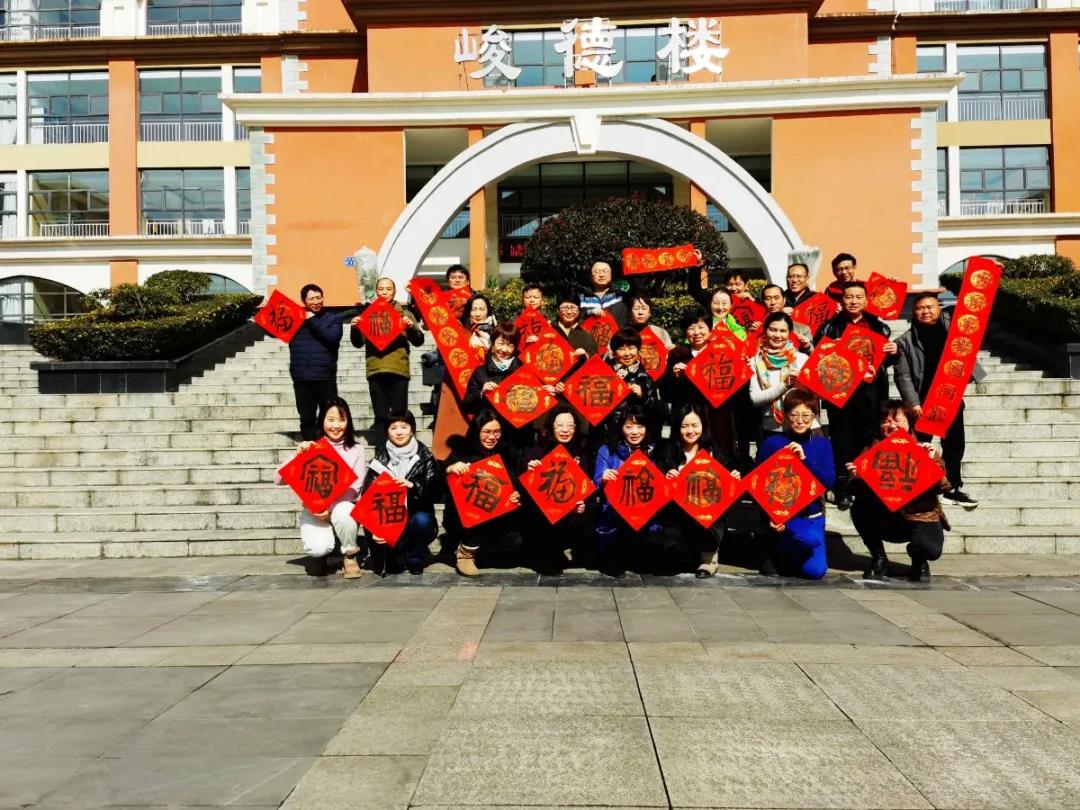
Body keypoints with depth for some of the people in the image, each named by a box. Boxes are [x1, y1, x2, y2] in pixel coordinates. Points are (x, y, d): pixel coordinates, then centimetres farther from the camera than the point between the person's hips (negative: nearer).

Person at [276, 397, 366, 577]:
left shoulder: (356, 450, 1)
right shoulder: (311, 448, 0)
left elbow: (355, 487, -7)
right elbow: (279, 479, -6)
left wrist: (332, 506, -22)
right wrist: (298, 455, -20)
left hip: (342, 507, 0)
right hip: (313, 510, 0)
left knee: (342, 512, -36)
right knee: (319, 547, -28)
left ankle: (350, 556, -6)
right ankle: (318, 553, 13)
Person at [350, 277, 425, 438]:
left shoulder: (403, 312, 10)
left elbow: (419, 341, 3)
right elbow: (358, 343, 11)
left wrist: (411, 327, -15)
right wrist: (355, 328, -7)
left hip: (399, 369, -1)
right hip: (375, 370, 1)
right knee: (380, 417, 3)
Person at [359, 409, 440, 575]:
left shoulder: (424, 457, 1)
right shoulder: (380, 458, 1)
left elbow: (434, 490, -8)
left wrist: (413, 486, -29)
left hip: (415, 515, -1)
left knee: (421, 520, -32)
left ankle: (415, 558, -2)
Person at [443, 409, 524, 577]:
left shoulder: (507, 452, 4)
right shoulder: (461, 452, -5)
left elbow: (517, 485, 7)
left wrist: (517, 496, -16)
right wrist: (449, 469, -33)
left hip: (498, 518, 3)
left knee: (513, 542, -22)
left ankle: (472, 546, 7)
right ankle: (466, 552, -7)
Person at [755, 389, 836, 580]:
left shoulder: (822, 444, 4)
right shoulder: (772, 443, -6)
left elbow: (830, 482, -8)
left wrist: (805, 459, -20)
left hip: (812, 514, 4)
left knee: (815, 571, -10)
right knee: (810, 538, -33)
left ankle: (782, 556, 20)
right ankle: (775, 553, -2)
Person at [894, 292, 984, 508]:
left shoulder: (951, 323, 6)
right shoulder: (906, 341, -1)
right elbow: (902, 376, -5)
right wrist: (913, 403, -14)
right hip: (922, 401, -3)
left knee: (954, 444, 10)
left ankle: (953, 488, 22)